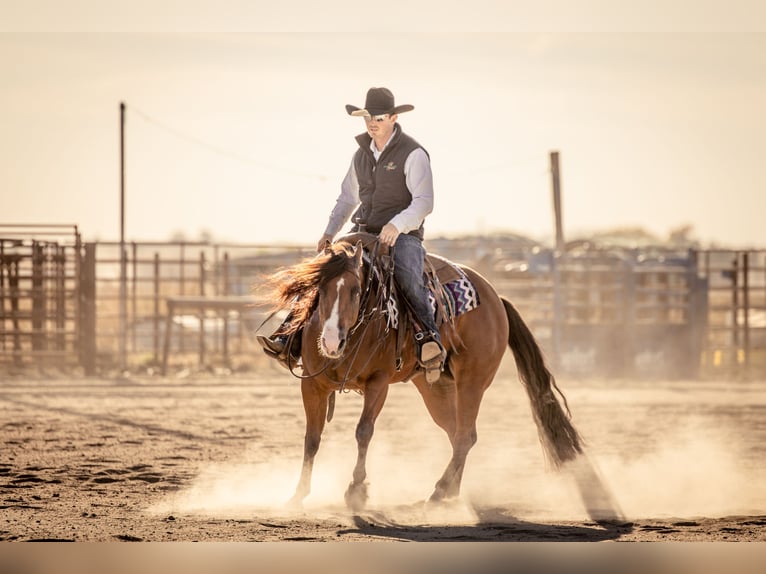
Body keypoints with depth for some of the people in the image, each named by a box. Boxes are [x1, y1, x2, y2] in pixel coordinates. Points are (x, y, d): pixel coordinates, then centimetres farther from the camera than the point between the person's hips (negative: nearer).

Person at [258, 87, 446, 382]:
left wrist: (396, 225, -33)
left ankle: (430, 338, -44)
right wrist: (329, 232, 13)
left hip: (403, 236, -7)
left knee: (407, 277, -37)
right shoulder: (362, 155, 13)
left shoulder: (413, 154, -9)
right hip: (364, 233, 7)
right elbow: (347, 198, 25)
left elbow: (424, 202, -17)